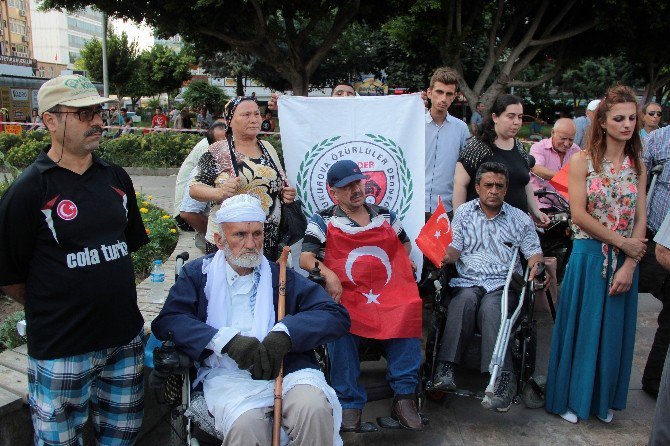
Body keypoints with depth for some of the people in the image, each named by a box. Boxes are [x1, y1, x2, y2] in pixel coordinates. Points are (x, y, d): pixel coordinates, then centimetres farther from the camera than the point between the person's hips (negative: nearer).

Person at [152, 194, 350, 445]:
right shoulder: (198, 274, 14)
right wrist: (227, 340, -15)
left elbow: (337, 315, 5)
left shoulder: (280, 275, 15)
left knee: (314, 408, -30)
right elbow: (166, 321, -2)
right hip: (227, 374, -1)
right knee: (246, 423, -33)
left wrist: (284, 333, -12)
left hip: (284, 367, 2)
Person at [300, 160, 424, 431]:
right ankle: (349, 403, -21)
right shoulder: (323, 221, 9)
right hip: (345, 294, -2)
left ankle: (404, 395, -19)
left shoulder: (386, 215, 19)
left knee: (409, 311, -29)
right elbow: (305, 258, -1)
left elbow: (405, 244, 33)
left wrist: (403, 261, 10)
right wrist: (328, 273, -20)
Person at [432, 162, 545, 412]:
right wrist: (444, 256, -15)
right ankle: (446, 367, -42)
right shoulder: (464, 213, 17)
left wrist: (536, 262, -9)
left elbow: (534, 252, 15)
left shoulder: (520, 219, 17)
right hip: (467, 281, 0)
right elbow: (454, 249, 9)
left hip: (504, 285, 0)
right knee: (466, 299, -35)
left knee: (490, 308, -34)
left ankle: (502, 378, -42)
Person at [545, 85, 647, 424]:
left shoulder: (637, 165, 6)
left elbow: (641, 219, 2)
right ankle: (572, 397, 23)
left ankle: (604, 399, 30)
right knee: (583, 326, 5)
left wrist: (630, 265, -9)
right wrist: (622, 242, -12)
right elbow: (579, 214, -12)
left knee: (615, 330, 12)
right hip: (588, 256, -4)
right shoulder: (583, 160, -5)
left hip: (625, 261, 4)